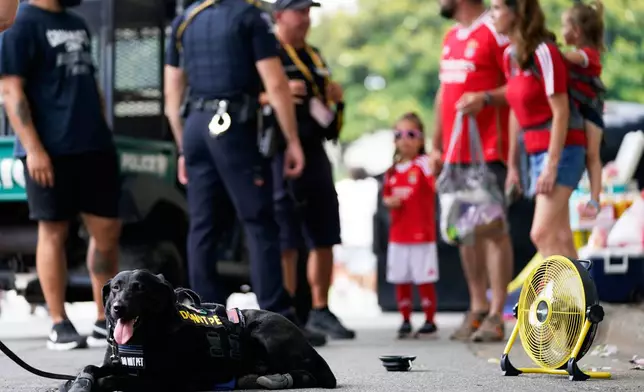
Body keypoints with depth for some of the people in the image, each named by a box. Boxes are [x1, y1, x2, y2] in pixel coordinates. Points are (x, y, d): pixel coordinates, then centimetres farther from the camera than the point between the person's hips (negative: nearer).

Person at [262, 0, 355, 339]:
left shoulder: (314, 57, 21)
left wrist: (335, 98, 8)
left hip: (315, 153, 8)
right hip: (281, 154, -8)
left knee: (325, 238, 8)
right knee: (285, 242, -8)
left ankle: (320, 312, 17)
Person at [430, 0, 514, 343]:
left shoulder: (494, 32, -8)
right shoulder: (451, 38, 18)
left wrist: (484, 98, -24)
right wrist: (436, 145, 19)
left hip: (489, 151, -8)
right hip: (456, 153, 8)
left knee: (493, 229, -7)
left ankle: (496, 316, -7)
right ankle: (477, 309, 17)